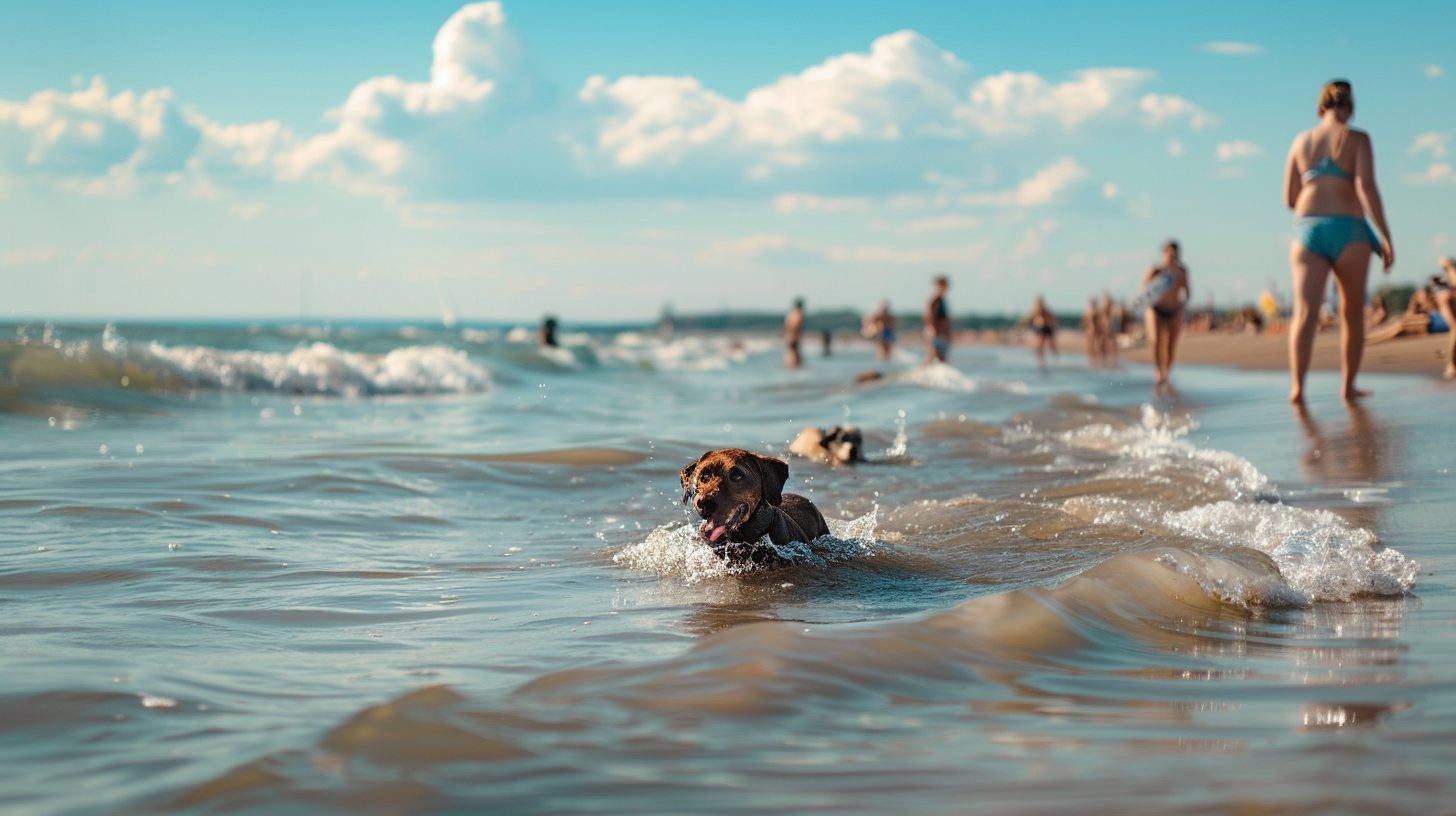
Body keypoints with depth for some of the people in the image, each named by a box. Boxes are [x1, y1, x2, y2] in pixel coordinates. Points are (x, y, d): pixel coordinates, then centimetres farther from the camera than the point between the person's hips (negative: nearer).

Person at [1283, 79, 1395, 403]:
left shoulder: (1302, 140, 13)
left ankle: (1297, 385, -25)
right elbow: (1366, 187, -12)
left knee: (1305, 312, -9)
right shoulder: (1357, 139, 1)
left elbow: (1289, 198, 14)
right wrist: (1385, 236, -12)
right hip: (1348, 230, -2)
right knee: (1352, 313, 14)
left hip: (1307, 230, 2)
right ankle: (1348, 386, 18)